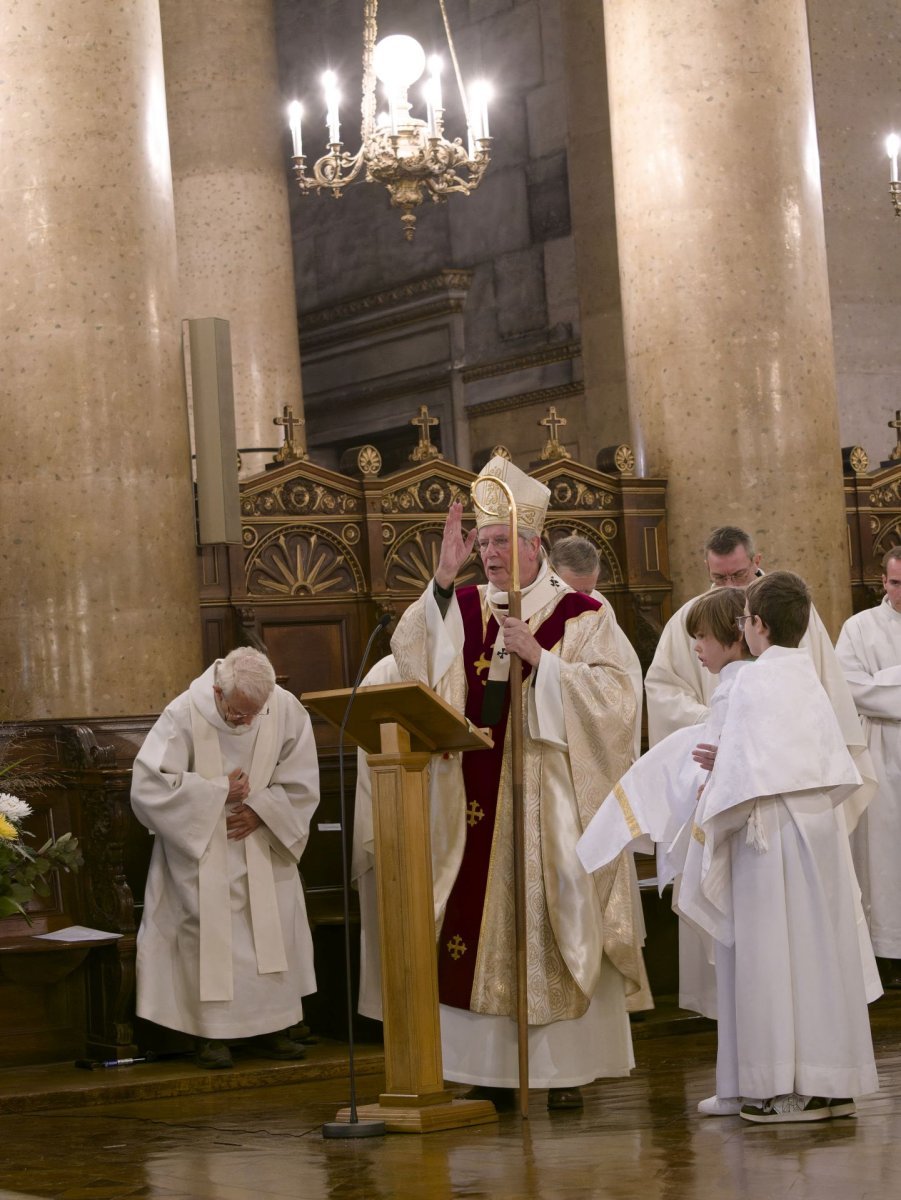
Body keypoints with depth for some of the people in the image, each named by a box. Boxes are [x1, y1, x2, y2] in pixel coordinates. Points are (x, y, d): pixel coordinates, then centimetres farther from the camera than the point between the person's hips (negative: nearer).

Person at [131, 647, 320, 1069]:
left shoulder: (288, 711, -10)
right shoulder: (185, 714, -19)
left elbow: (302, 785, -2)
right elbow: (148, 786, -20)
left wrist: (260, 809, -17)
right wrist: (218, 791, -20)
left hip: (264, 843, 3)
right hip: (202, 850, -3)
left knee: (274, 930, 0)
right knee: (208, 932, -7)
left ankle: (270, 1029, 9)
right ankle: (213, 1034, -1)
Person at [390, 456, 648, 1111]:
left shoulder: (581, 614, 1)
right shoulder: (462, 608, 11)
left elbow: (610, 696, -8)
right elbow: (409, 654, -6)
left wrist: (538, 657, -16)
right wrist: (443, 578, -15)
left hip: (550, 799, -3)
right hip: (477, 800, 3)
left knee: (555, 926, -2)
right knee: (481, 926, 2)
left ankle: (567, 1068, 5)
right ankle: (493, 1067, 8)